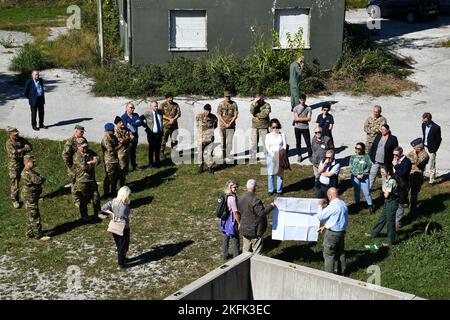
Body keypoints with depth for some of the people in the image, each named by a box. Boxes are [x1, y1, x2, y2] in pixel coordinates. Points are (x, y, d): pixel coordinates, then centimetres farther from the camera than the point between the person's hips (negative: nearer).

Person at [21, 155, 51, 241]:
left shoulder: (31, 171, 12)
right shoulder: (26, 173, -22)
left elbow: (41, 179, 11)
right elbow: (38, 180, -28)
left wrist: (40, 178, -9)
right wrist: (42, 178, -8)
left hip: (34, 196, 11)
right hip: (30, 197, -11)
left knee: (32, 216, 19)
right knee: (35, 216, -4)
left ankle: (30, 233, 29)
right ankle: (38, 235, 1)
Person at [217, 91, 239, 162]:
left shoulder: (234, 104, -1)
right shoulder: (221, 104, -2)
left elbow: (235, 115, -3)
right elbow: (219, 115, -5)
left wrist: (229, 124, -11)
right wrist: (225, 124, -12)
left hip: (231, 125, 0)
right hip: (222, 125, 0)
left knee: (229, 141, -6)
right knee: (223, 140, 8)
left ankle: (228, 156, -5)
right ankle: (223, 155, 21)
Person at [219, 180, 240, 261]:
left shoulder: (225, 196, 1)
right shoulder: (232, 198, -26)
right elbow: (235, 213, -25)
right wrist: (240, 223, -16)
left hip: (225, 221, 9)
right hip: (232, 222, -9)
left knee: (226, 239, 22)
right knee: (235, 240, 6)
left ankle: (225, 255, 36)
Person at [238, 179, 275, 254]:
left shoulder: (241, 199, 2)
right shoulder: (255, 200, -22)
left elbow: (239, 211, 12)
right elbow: (262, 213, -25)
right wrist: (271, 206, -14)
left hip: (244, 229, 7)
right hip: (255, 230, -7)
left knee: (246, 249, 18)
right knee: (257, 250, 3)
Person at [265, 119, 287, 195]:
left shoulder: (282, 135, 6)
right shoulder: (268, 136, 4)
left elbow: (284, 145, 2)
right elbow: (267, 147, -2)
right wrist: (273, 154, -16)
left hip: (280, 156, 0)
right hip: (271, 156, 0)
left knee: (280, 173, 1)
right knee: (271, 173, 3)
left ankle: (279, 190, 11)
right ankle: (271, 190, 14)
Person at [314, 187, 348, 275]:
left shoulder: (332, 206, -23)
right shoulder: (344, 204, 4)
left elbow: (320, 216, -16)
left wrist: (320, 205, -3)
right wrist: (325, 226, 16)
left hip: (332, 233, -8)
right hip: (342, 232, 8)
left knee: (329, 254, 3)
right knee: (341, 252, 19)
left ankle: (329, 274, 7)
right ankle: (341, 272, 30)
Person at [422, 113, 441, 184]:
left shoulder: (436, 128, -17)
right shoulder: (423, 125, 2)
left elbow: (438, 140, -9)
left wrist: (434, 149, -9)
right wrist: (422, 145, 10)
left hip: (431, 149, -6)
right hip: (424, 147, 6)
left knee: (431, 165, 2)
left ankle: (432, 180, 14)